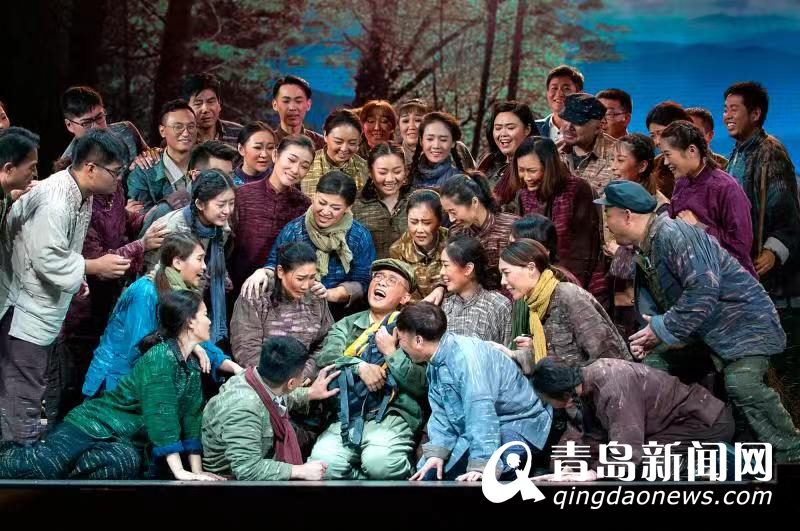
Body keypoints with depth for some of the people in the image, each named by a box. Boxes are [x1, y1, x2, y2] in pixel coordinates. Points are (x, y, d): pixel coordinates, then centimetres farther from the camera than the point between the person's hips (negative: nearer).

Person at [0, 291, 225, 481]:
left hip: (125, 444, 7)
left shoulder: (193, 369, 11)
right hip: (96, 426, -7)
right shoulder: (161, 356, -17)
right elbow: (160, 414, -25)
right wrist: (179, 471, -28)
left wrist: (197, 471, 5)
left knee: (130, 463, -30)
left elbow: (191, 420, 13)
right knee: (46, 465, -31)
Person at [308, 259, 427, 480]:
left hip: (392, 414, -2)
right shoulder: (346, 325, 21)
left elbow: (423, 385, 2)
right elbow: (326, 358, 2)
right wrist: (360, 366, -13)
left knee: (380, 462, -32)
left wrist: (392, 353, -5)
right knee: (322, 462, -27)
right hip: (348, 414, 2)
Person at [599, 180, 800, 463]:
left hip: (743, 320, -10)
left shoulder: (673, 234, -22)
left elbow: (703, 289, -32)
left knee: (741, 383, -31)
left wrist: (663, 328, -24)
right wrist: (647, 337, -7)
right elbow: (649, 302, 14)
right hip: (700, 331, 10)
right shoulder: (643, 251, 12)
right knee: (653, 365, 3)